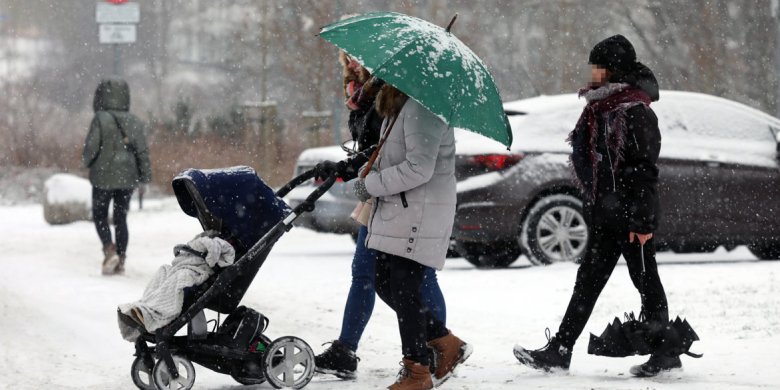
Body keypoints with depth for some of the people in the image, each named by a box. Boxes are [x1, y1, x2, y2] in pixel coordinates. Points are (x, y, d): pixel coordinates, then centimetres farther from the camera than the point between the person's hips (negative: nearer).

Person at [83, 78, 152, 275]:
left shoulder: (100, 119, -13)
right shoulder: (135, 122, 1)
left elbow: (91, 147, -13)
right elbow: (142, 150, -1)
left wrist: (87, 161, 8)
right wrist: (145, 175, 3)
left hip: (104, 177, -4)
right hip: (128, 177, 4)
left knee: (100, 215, 10)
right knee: (121, 218, 12)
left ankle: (109, 250, -11)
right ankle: (121, 260, 10)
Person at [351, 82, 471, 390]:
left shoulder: (422, 108, -19)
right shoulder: (396, 108, 14)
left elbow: (419, 168, -24)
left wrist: (371, 184, -17)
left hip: (420, 214, -10)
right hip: (394, 209, 10)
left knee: (404, 291, -6)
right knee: (385, 284, 13)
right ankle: (446, 343, 24)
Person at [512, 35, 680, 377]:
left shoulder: (634, 111, -15)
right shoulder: (600, 105, 13)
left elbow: (644, 169, -18)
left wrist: (643, 220, -21)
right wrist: (593, 205, 20)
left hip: (629, 214, -9)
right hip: (605, 213, 9)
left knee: (645, 281, 0)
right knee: (588, 281, 10)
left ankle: (666, 352, 10)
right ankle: (559, 351, 12)